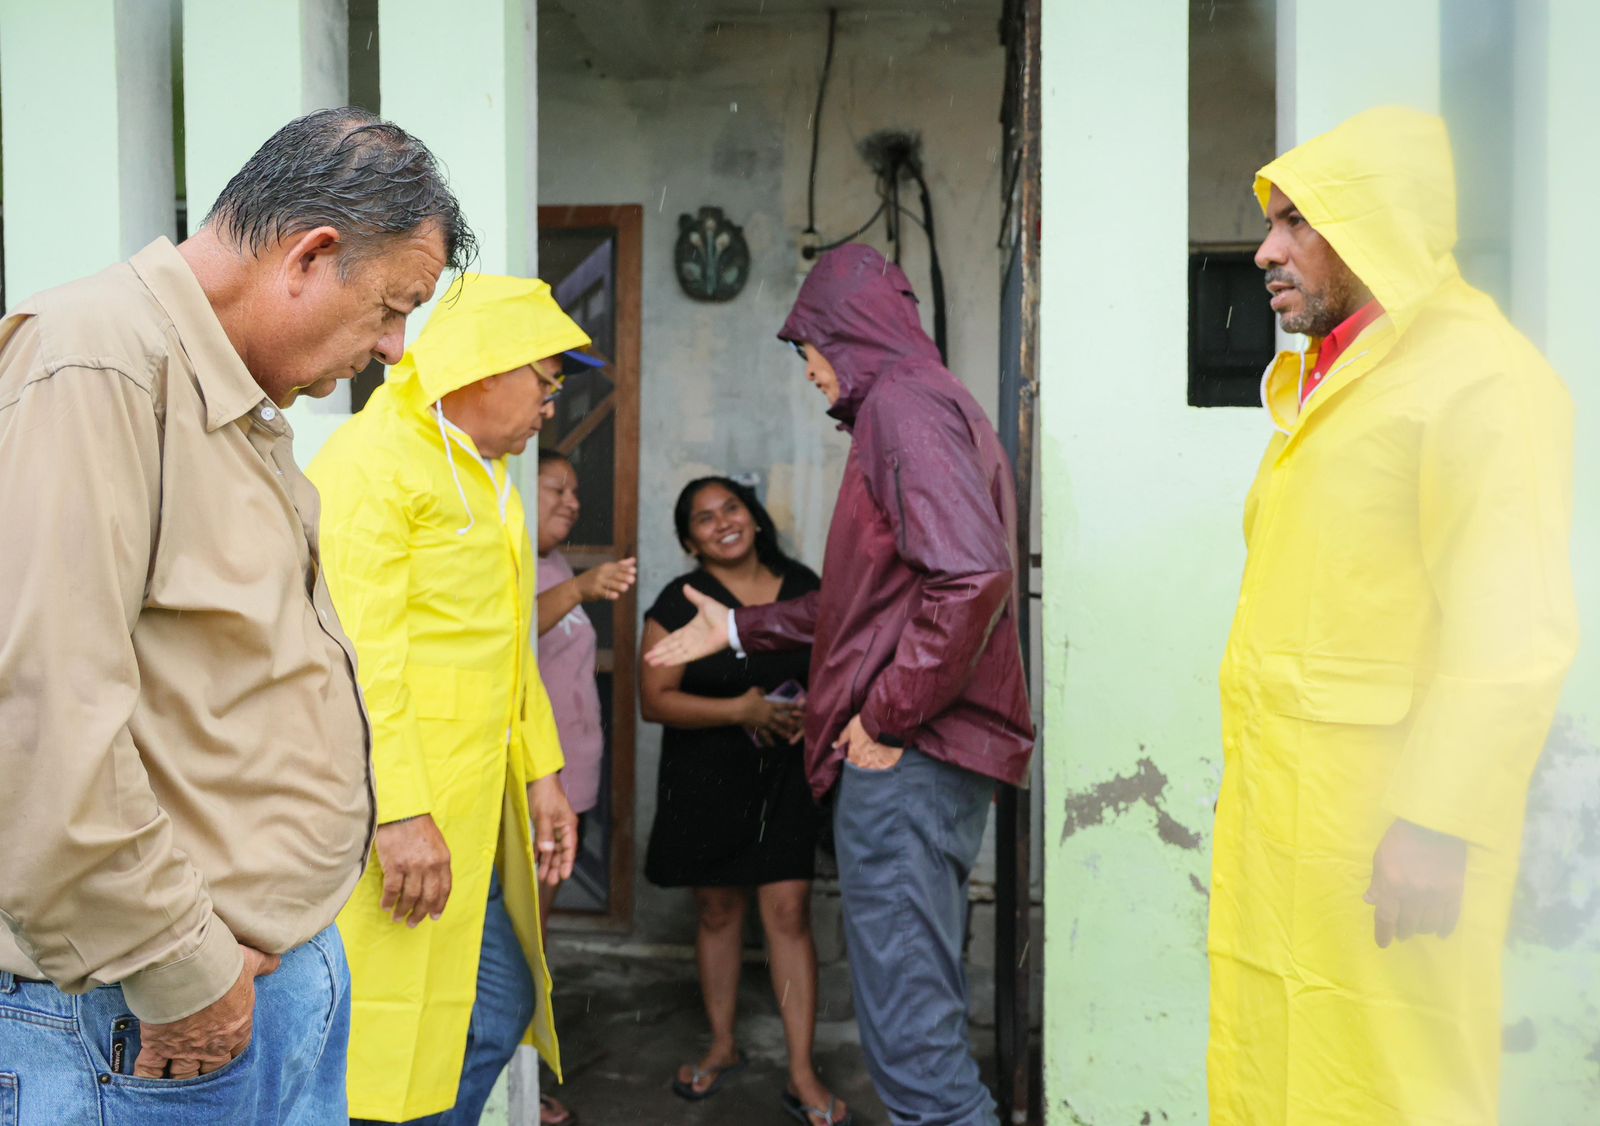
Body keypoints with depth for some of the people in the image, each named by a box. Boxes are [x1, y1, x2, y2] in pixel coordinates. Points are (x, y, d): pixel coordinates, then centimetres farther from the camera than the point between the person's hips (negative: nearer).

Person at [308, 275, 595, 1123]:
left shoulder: (482, 472, 20)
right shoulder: (372, 463, -12)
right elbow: (357, 654, -20)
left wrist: (541, 774, 19)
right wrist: (399, 813, -23)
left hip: (465, 802, 10)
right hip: (389, 807, -10)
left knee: (494, 1010, 12)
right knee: (384, 1041, -3)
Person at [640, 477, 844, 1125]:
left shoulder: (802, 587, 1)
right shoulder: (680, 603, -6)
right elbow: (654, 699, -10)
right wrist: (740, 710, -20)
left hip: (785, 774, 0)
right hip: (705, 779, 0)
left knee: (788, 913, -3)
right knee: (717, 910, 12)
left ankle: (802, 1074, 6)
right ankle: (722, 1046, 32)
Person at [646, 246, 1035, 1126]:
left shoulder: (905, 404, -10)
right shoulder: (916, 403, 23)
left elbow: (972, 574, -25)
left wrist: (889, 715, -18)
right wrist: (738, 629, 31)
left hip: (909, 756, -11)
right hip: (924, 751, 11)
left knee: (909, 1031, -7)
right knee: (924, 1008, 18)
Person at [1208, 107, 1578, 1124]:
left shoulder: (1480, 375, -9)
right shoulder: (1324, 387, 20)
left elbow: (1514, 631, -16)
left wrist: (1436, 826, -20)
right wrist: (1254, 780, 16)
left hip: (1381, 812, -8)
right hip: (1275, 809, 8)